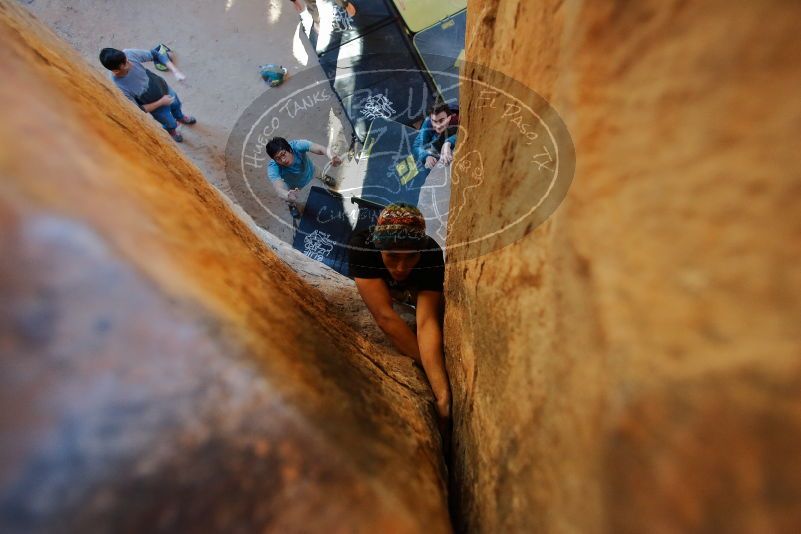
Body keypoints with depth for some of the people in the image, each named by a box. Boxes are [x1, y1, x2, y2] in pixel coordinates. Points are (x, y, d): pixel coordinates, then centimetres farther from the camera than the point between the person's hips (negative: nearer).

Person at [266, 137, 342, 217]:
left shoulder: (297, 146, -38)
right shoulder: (273, 168, -38)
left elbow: (320, 149, -52)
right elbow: (279, 190, -53)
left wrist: (331, 155, -76)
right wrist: (288, 196, -78)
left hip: (311, 174, 1)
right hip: (296, 188, -1)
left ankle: (322, 178, 43)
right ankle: (291, 204, 37)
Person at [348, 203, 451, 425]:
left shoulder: (432, 253, -38)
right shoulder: (362, 245, -42)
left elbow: (427, 322, -47)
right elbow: (384, 315, -48)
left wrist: (442, 394, -57)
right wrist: (432, 367, -48)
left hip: (413, 289, -1)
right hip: (370, 282, 2)